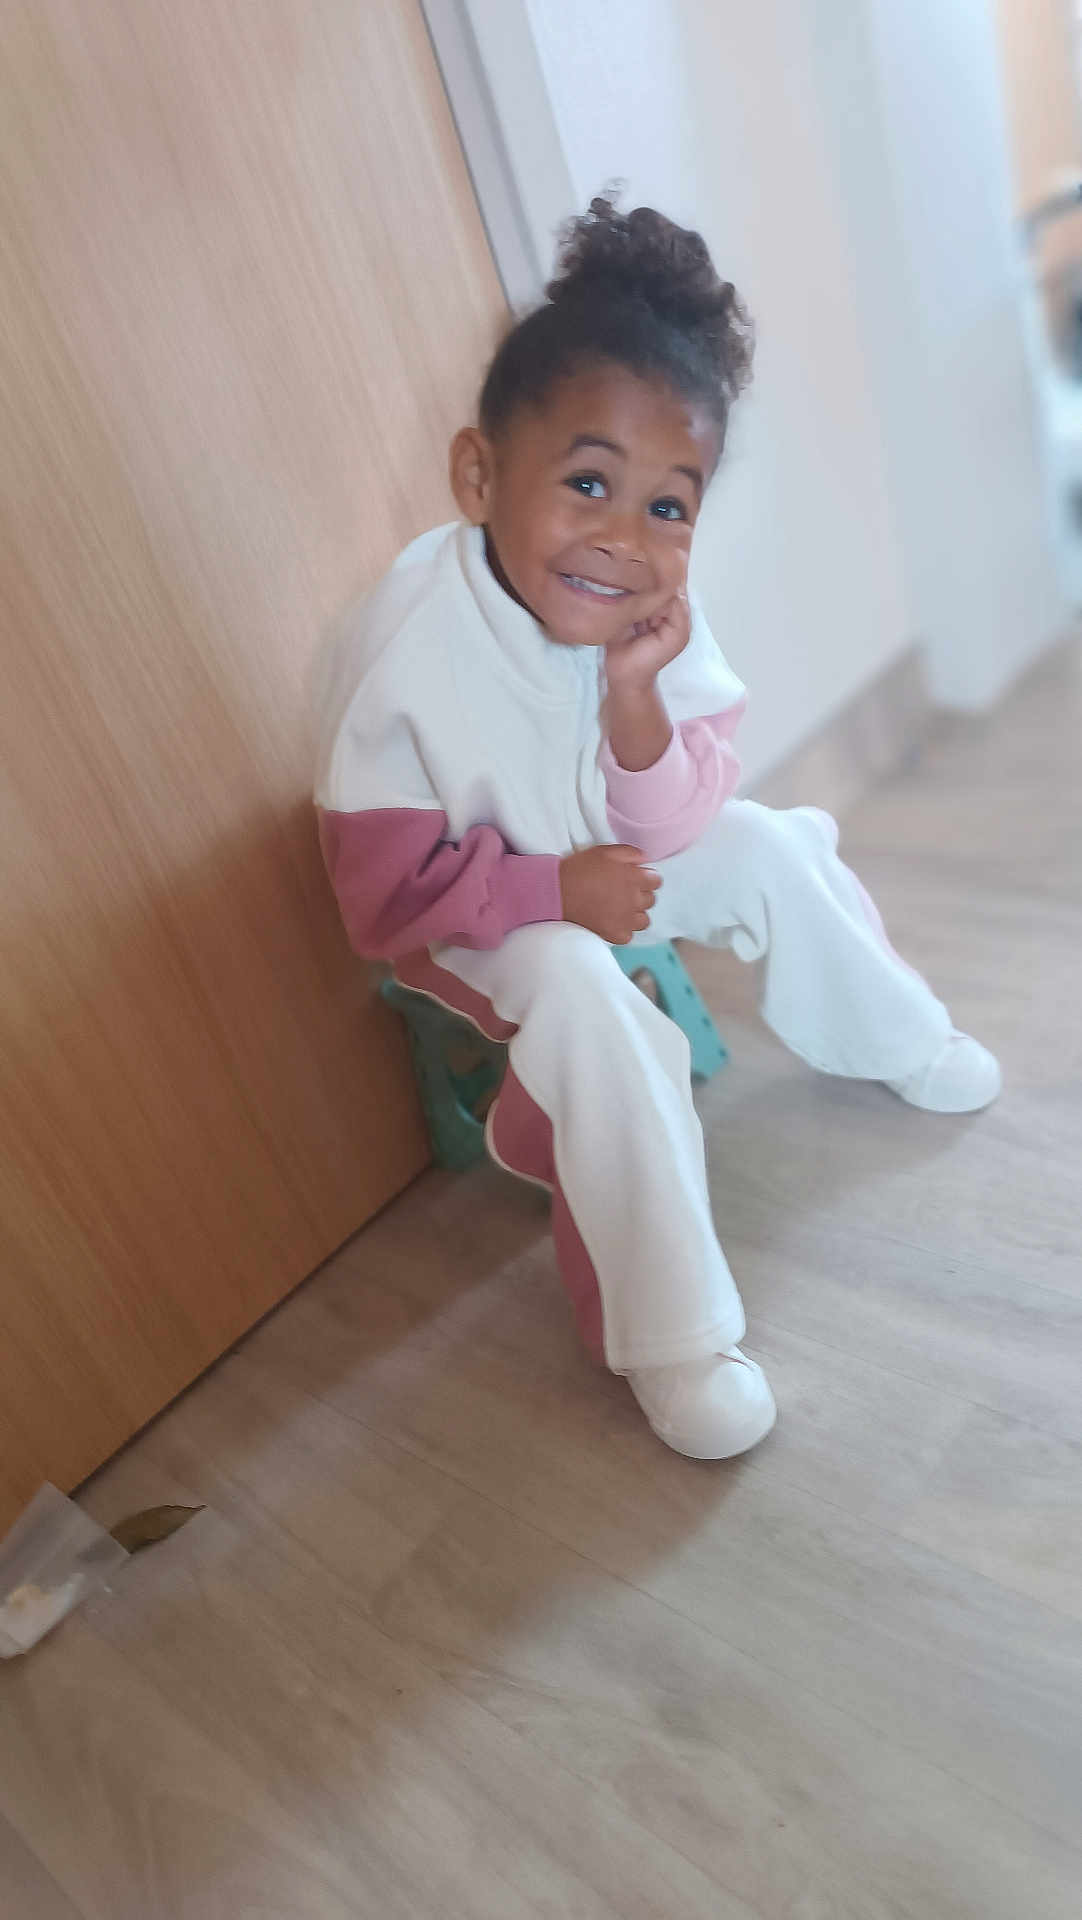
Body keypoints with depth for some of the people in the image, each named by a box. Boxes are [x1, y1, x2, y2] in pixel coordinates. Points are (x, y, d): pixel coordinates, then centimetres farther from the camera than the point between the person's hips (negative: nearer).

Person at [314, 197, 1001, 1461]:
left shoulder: (649, 609, -18)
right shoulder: (406, 651, -32)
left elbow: (667, 828, -15)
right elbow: (382, 889, -25)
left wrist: (635, 696, -31)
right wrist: (554, 893, -27)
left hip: (605, 864, 5)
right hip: (467, 920, -5)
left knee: (767, 844, -3)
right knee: (583, 996, -30)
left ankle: (891, 1042, 25)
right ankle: (664, 1333, -15)